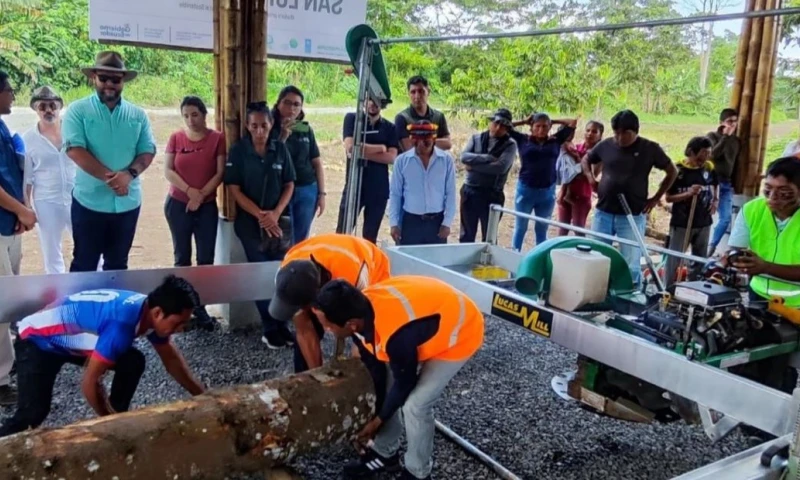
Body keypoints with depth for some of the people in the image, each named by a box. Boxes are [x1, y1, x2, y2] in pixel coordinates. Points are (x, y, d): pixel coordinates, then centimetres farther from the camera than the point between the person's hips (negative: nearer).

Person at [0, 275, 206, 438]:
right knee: (35, 411, -24)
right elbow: (89, 382, -32)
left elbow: (171, 359, 3)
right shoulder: (123, 323, -38)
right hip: (38, 338, -8)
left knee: (133, 362, -5)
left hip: (72, 336, 8)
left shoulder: (150, 311, -13)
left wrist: (202, 395, 3)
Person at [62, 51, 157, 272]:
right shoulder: (78, 110, -2)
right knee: (84, 264, 6)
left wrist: (129, 174, -18)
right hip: (90, 201, -3)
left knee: (118, 264, 14)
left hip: (128, 202, 3)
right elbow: (75, 149, -13)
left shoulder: (137, 115, 7)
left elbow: (148, 151, 2)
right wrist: (109, 177, -22)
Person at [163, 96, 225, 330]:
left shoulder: (217, 138, -2)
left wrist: (201, 195, -13)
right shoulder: (176, 138, 2)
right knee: (182, 256, 7)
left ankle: (200, 307, 8)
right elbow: (168, 170, -3)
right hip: (178, 204, 1)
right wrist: (190, 191, -15)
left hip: (207, 206, -1)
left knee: (206, 258, -2)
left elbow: (220, 172, -6)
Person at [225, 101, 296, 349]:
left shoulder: (280, 148, 2)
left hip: (279, 220, 2)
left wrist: (275, 213, -10)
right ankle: (271, 329, 9)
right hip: (250, 221, -2)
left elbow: (289, 185, 5)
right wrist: (260, 215, -15)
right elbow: (234, 189, -7)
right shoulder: (238, 150, -5)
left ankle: (281, 325, 15)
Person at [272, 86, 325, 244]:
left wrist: (321, 193, 6)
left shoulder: (306, 130, 7)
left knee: (301, 241, 11)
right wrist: (283, 136, -19)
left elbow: (317, 163, 11)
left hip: (307, 190, 4)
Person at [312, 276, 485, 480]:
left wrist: (378, 421, -6)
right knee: (383, 384, 6)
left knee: (415, 404, -10)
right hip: (430, 313, 8)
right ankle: (385, 453, 26)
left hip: (460, 333, -7)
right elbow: (374, 370, -3)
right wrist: (372, 415, 4)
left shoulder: (397, 335, -41)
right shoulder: (361, 311, -18)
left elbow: (404, 383, -21)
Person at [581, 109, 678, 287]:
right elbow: (585, 160, 19)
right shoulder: (606, 145, 1)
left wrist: (656, 198, 2)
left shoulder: (650, 148, -4)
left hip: (632, 216, -2)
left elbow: (672, 171, 7)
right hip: (603, 212, 3)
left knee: (631, 264, 1)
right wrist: (591, 178, 2)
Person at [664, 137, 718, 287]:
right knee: (675, 258, 2)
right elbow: (668, 197, -11)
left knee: (700, 258, 17)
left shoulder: (709, 167, 1)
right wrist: (688, 193, -25)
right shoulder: (678, 170, -13)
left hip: (704, 222, 5)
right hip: (681, 223, -5)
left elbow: (715, 185, 20)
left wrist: (716, 200, 3)